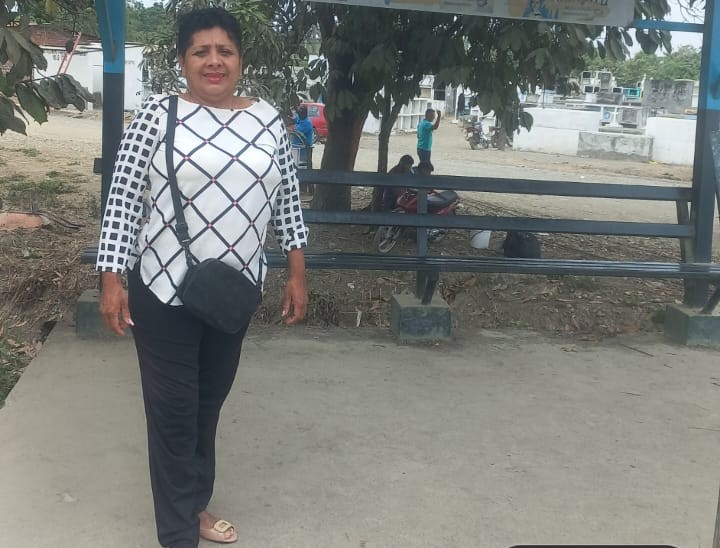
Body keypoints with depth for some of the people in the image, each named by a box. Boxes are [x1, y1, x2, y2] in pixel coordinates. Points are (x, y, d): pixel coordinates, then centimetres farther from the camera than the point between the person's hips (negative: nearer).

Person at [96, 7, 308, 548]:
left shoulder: (269, 119, 4)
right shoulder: (159, 114, -7)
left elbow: (287, 199, 10)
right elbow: (123, 198, -6)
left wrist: (297, 273, 7)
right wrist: (111, 279, -10)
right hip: (164, 289, -4)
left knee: (209, 403, 18)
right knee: (174, 412, 3)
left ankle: (194, 504, 37)